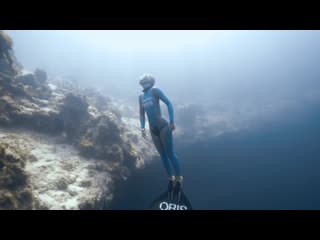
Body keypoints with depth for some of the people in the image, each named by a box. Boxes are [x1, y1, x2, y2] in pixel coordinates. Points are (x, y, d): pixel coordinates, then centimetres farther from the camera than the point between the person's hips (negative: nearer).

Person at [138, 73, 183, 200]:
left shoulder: (155, 90, -5)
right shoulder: (141, 96, 12)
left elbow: (169, 103, -9)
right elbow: (142, 114, 17)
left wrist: (172, 121, -15)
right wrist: (142, 128, 5)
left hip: (163, 127, -6)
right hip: (153, 130, 6)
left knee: (170, 153, -3)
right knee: (163, 155, 11)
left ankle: (178, 178, 11)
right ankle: (171, 178, 24)